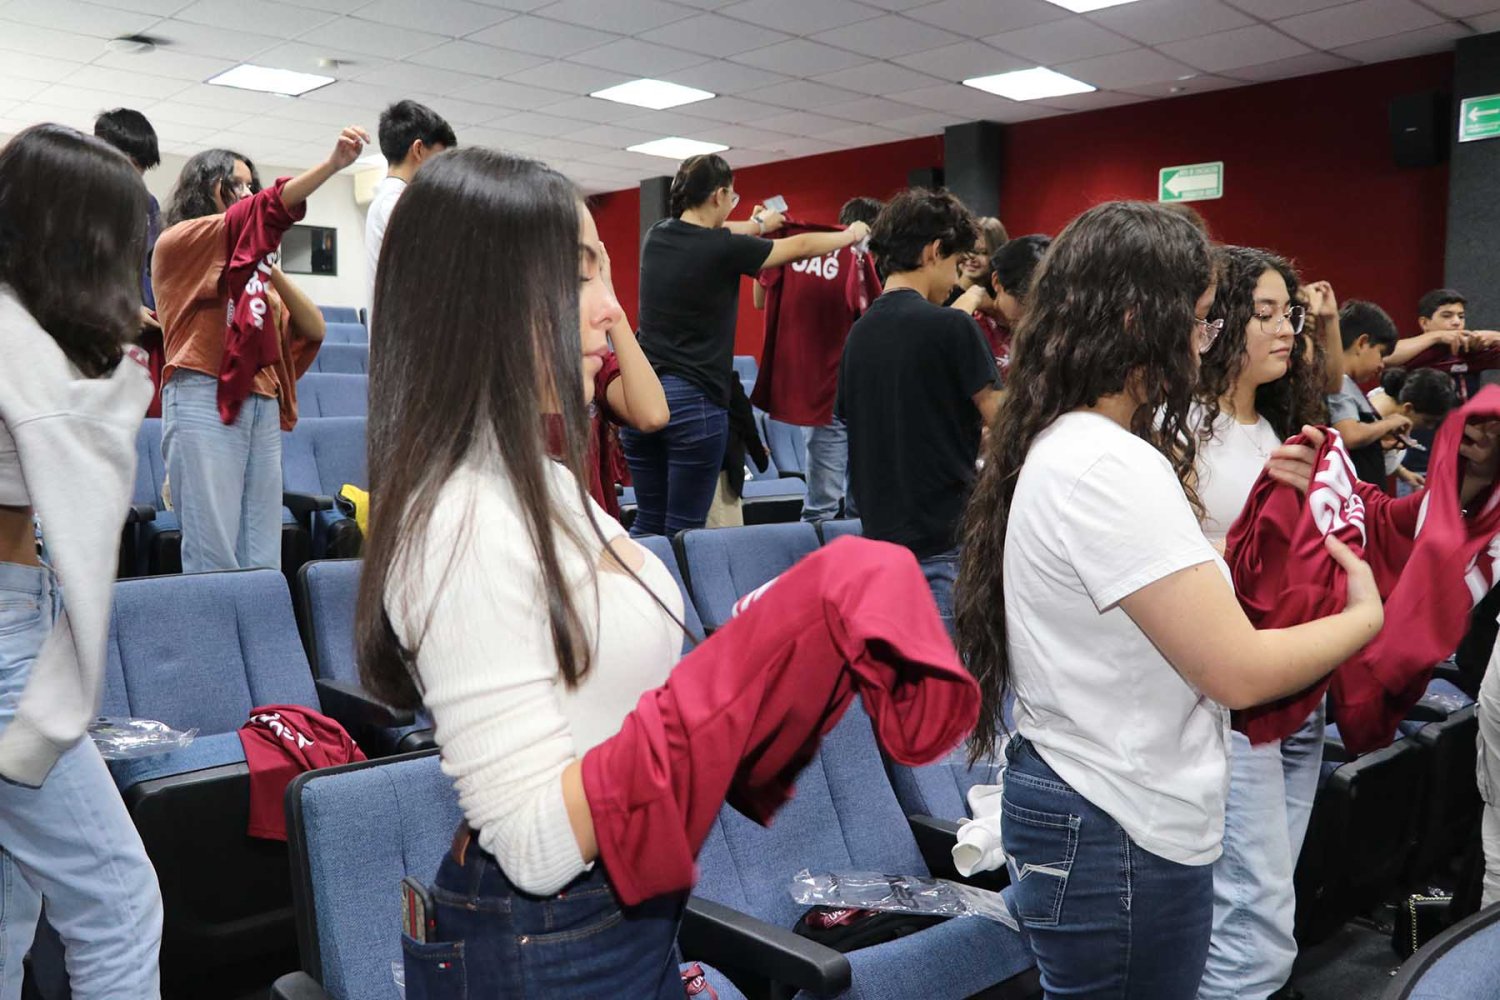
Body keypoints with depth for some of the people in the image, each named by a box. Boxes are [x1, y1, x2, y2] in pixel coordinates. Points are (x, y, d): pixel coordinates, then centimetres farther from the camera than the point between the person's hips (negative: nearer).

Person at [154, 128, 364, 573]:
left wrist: (270, 270, 3)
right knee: (215, 561, -10)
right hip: (205, 401, -6)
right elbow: (264, 212, -11)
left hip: (263, 408, 6)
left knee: (263, 560, 2)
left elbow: (313, 329, 14)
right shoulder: (179, 242, 5)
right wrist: (333, 163, -21)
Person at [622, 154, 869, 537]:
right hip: (694, 401, -6)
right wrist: (852, 235, 25)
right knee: (684, 530, 1)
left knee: (648, 524, 13)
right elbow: (801, 246, 6)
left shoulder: (656, 236, 8)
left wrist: (759, 224, 48)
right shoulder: (724, 249, -9)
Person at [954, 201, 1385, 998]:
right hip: (1123, 835, -9)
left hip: (1072, 795, 9)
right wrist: (1367, 614, -6)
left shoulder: (1057, 444, 6)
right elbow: (1238, 672, -23)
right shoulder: (1111, 467, -24)